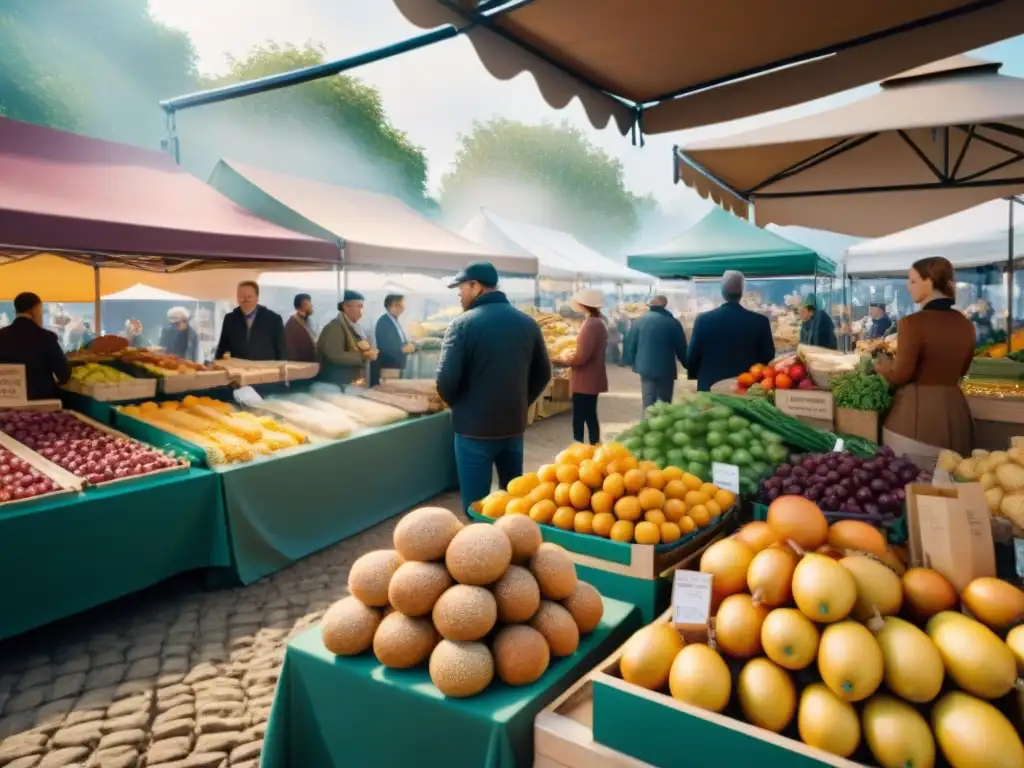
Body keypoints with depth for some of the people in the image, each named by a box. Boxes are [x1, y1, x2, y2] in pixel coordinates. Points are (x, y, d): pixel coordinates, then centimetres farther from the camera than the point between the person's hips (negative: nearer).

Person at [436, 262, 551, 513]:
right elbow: (542, 374, 9)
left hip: (475, 426, -5)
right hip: (514, 424, 5)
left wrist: (457, 405, 3)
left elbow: (447, 380, -17)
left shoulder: (463, 324, -12)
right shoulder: (527, 322, 4)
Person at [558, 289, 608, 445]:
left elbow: (581, 356, -25)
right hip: (592, 378, 10)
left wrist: (564, 360, -8)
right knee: (590, 416, 16)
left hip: (585, 380, -10)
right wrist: (570, 357, 11)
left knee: (579, 418, -4)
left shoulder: (590, 325, -21)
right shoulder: (598, 322, 10)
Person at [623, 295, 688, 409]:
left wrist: (633, 362, 14)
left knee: (648, 402, 8)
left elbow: (630, 344, 3)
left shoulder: (640, 321, 1)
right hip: (666, 369, -2)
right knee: (664, 403, 6)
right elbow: (681, 347, -2)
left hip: (645, 367, 2)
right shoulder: (673, 322, -5)